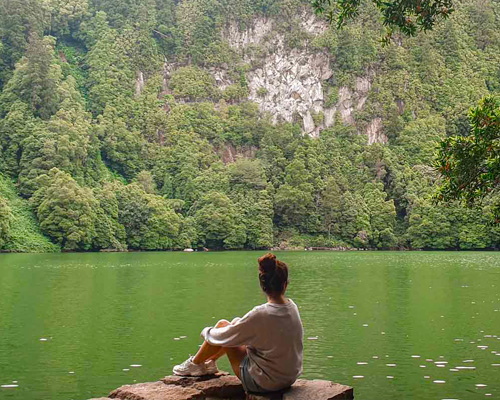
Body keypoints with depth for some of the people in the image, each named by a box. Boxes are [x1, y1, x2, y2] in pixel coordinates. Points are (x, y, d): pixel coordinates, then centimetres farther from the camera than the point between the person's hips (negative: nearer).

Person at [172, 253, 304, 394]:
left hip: (262, 383, -7)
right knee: (236, 322, 17)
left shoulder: (261, 314, -26)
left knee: (222, 325, 5)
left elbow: (223, 337, -13)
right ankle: (210, 361, 38)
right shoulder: (292, 307, -6)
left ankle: (195, 364, 28)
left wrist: (206, 331, 8)